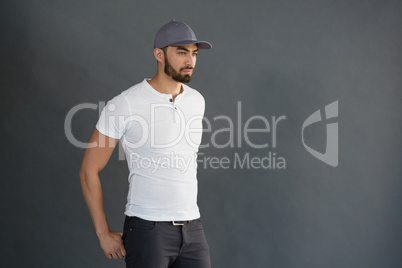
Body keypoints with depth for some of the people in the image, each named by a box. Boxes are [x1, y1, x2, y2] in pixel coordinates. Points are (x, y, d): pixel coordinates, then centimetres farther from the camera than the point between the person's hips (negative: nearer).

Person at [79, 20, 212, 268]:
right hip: (148, 229, -5)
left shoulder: (197, 101, 8)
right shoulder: (126, 104, -9)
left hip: (193, 227, 5)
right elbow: (89, 170, -5)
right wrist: (104, 234, -5)